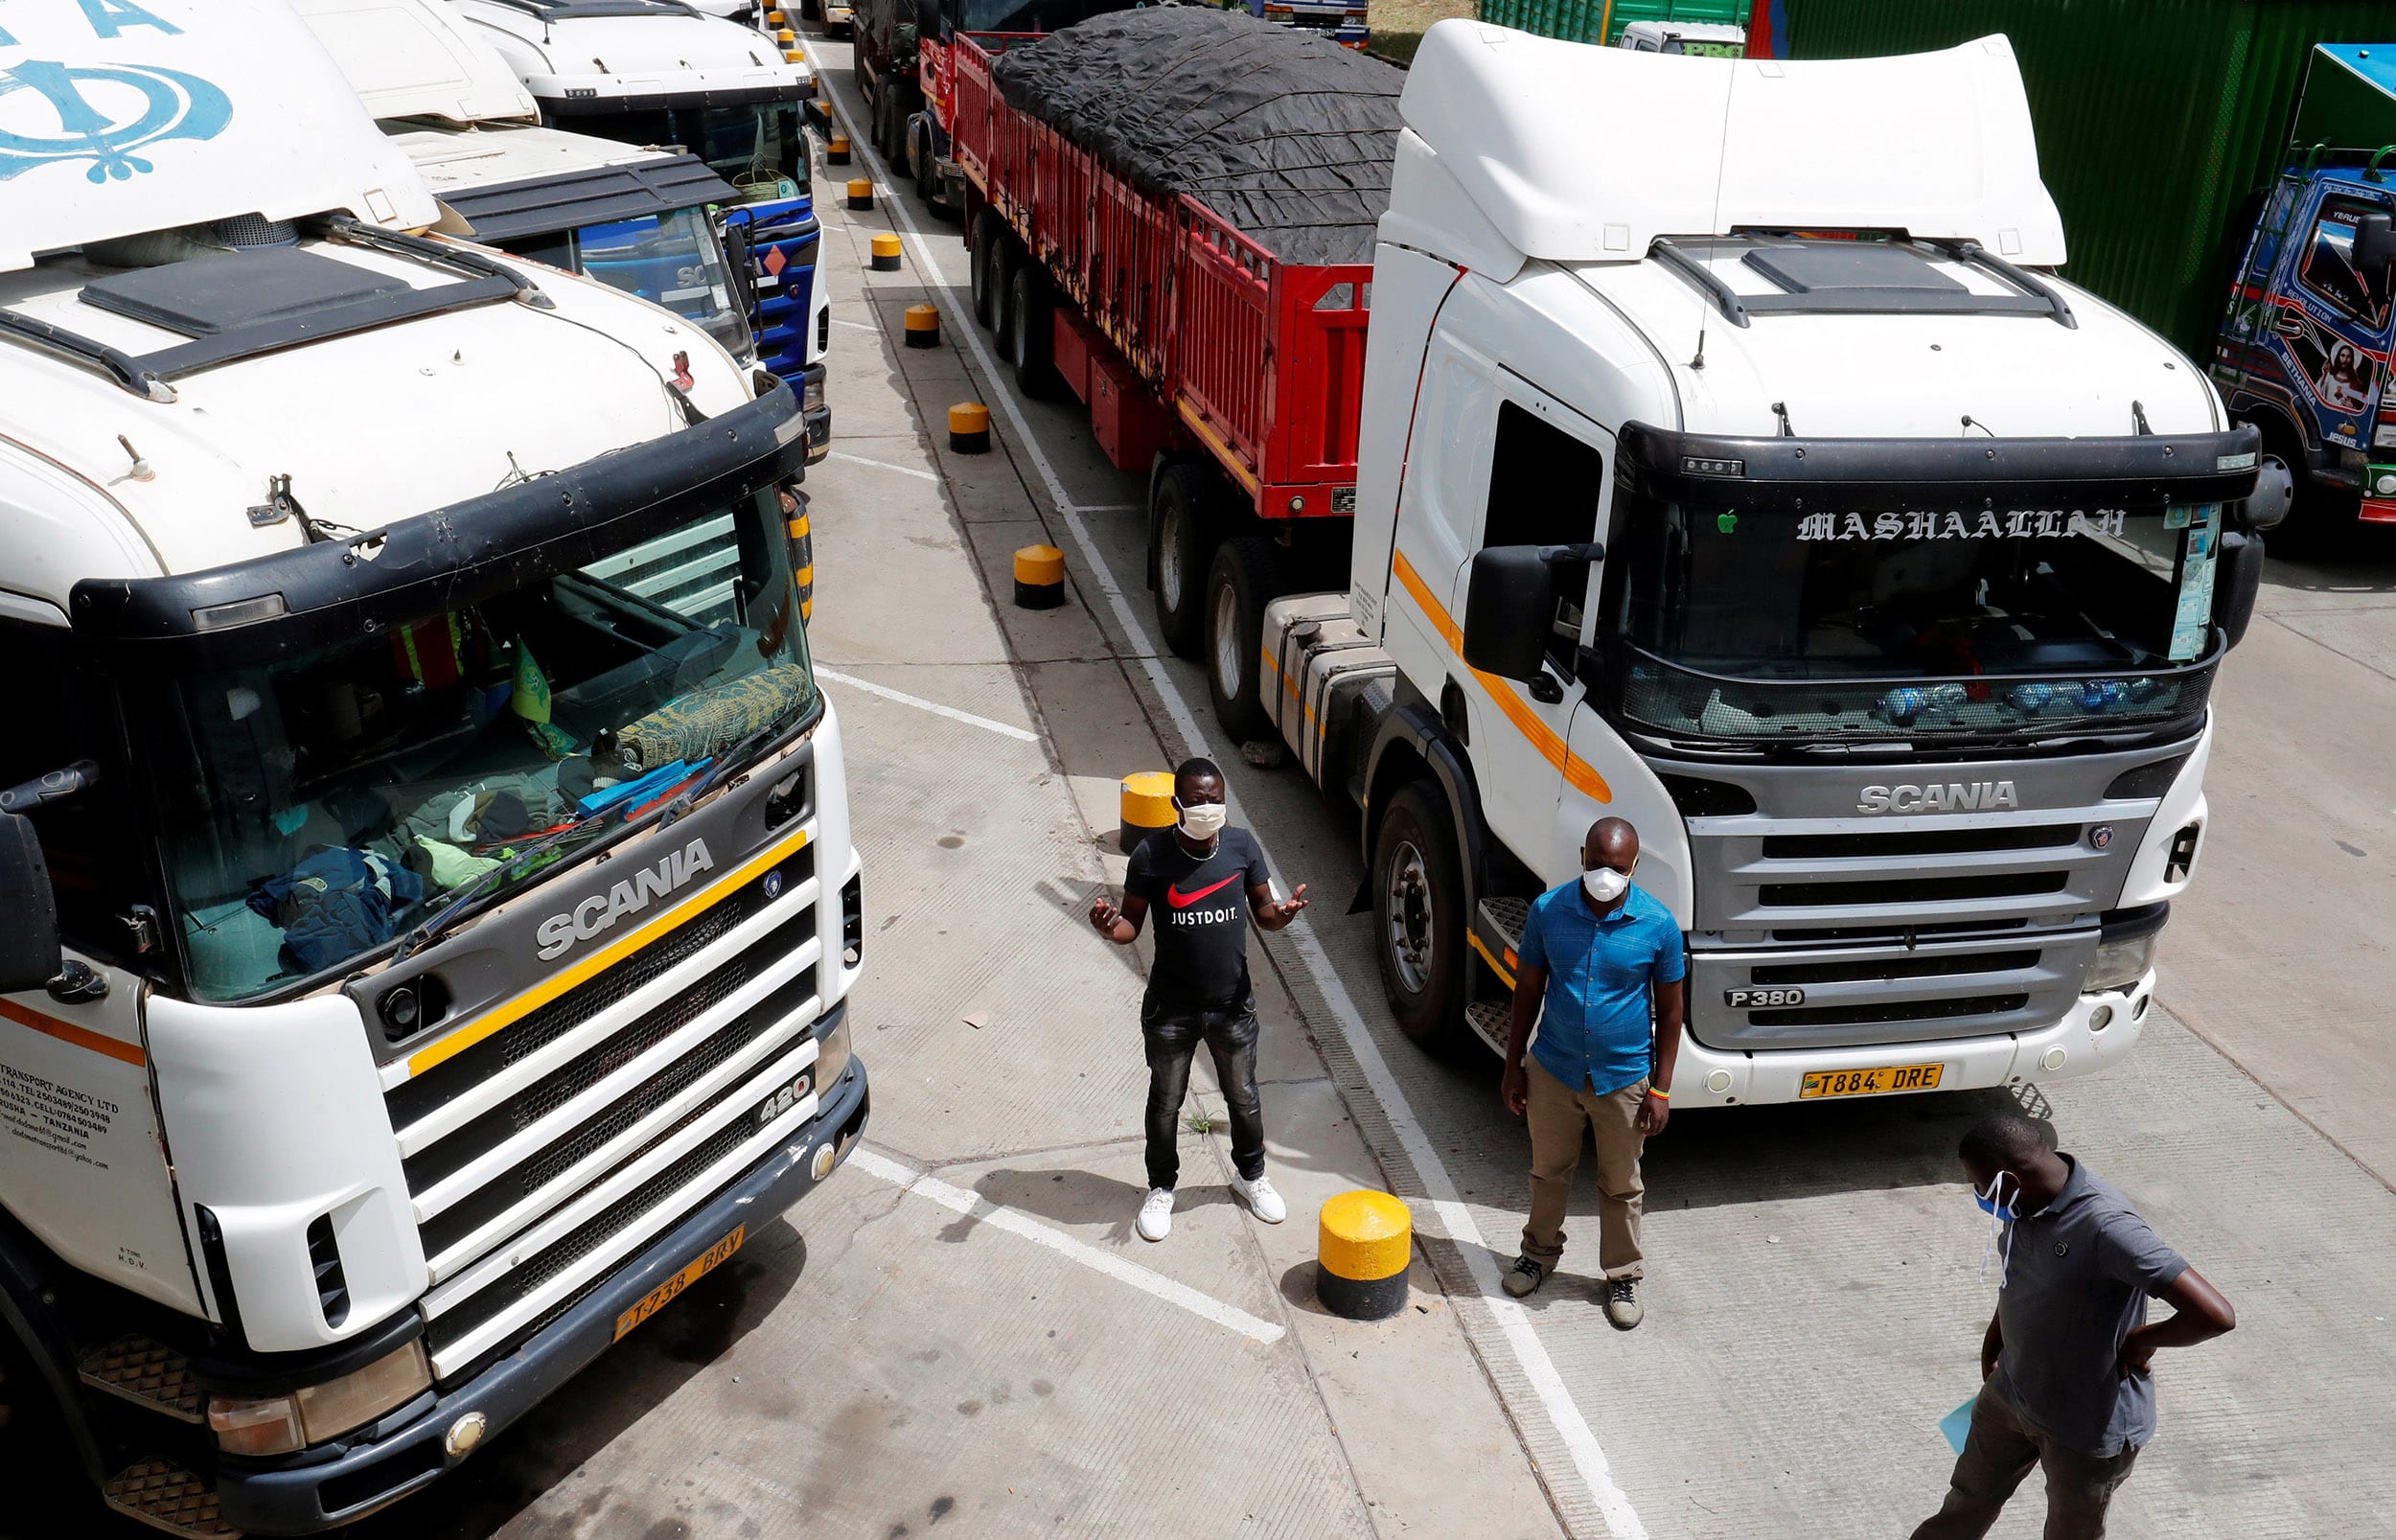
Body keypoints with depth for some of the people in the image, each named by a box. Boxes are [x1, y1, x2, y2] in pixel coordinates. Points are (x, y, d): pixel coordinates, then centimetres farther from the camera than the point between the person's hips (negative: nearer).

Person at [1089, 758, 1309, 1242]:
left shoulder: (1242, 846, -9)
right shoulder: (1151, 855, -16)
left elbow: (1261, 910, 1)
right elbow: (1131, 924, -8)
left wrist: (1281, 913, -22)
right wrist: (1110, 926, -31)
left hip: (1233, 1003, 2)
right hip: (1170, 1008, -2)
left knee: (1243, 1098, 20)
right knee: (1165, 1103, 15)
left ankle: (1251, 1175, 46)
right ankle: (1161, 1188, 39)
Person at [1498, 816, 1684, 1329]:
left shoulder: (1658, 924, -16)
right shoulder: (1549, 910, -12)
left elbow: (1669, 1010, -5)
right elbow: (1528, 990, -1)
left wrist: (1661, 1089, -6)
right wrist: (1513, 1066, 1)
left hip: (1623, 1078, -1)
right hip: (1553, 1070, 2)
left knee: (1621, 1186, 15)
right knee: (1549, 1171, 21)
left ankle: (1623, 1275, 36)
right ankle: (1541, 1251, 45)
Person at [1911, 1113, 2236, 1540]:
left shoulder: (2107, 1228, -35)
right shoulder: (2024, 1206, -9)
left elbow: (2215, 1315, -38)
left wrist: (2144, 1339, -22)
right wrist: (1993, 1341, 15)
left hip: (2090, 1425, -6)